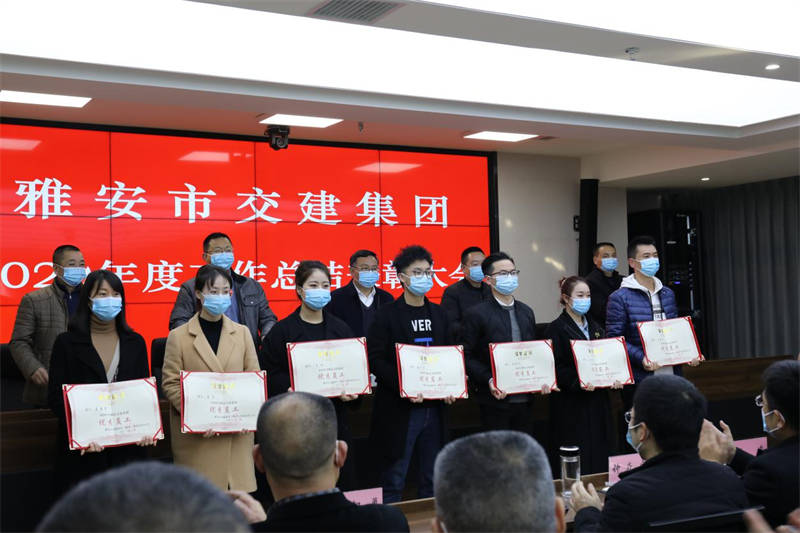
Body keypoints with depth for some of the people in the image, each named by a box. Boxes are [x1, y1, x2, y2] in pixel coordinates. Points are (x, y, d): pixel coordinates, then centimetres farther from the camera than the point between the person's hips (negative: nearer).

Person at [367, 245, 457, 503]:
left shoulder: (438, 314, 13)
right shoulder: (388, 314, -4)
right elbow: (376, 360, -10)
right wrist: (402, 386, -21)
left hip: (433, 407, 5)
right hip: (399, 410, -5)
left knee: (432, 481, 12)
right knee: (393, 482, 0)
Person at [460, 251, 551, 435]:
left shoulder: (526, 312, 13)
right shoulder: (476, 314, -6)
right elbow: (466, 356, -8)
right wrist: (489, 380, -20)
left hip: (525, 399, 5)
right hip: (496, 400, -5)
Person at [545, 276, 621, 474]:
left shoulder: (594, 327, 17)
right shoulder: (556, 329, -6)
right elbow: (556, 368, -13)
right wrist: (578, 383, -26)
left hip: (598, 400, 7)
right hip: (572, 405, -6)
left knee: (601, 455, 8)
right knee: (579, 461, -5)